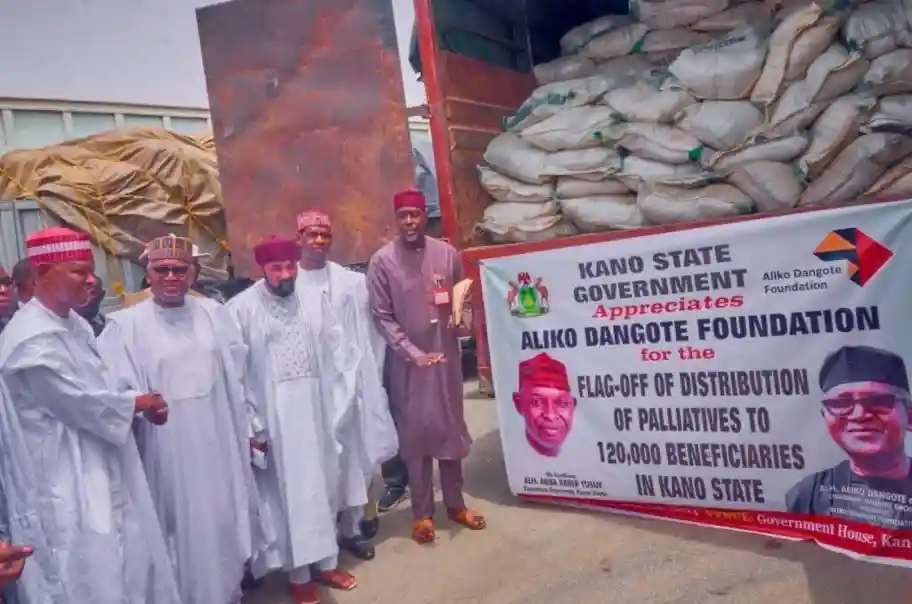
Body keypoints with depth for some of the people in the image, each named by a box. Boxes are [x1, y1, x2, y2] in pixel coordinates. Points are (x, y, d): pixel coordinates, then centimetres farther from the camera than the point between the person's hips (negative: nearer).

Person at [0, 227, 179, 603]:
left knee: (127, 562, 18)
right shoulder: (33, 338, -22)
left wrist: (141, 403, -2)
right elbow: (79, 401, -20)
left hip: (97, 466, 9)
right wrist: (139, 403, -6)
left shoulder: (74, 324, 7)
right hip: (65, 477, -9)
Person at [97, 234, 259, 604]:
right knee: (183, 527, 9)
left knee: (222, 521, 16)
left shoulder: (213, 314, 3)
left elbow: (236, 375, 8)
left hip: (217, 441, 3)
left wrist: (248, 427, 10)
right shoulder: (126, 325, -6)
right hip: (167, 447, -3)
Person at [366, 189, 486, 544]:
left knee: (451, 428, 11)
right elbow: (382, 317, -7)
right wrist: (413, 353, -15)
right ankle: (422, 512, 19)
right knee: (416, 432, 5)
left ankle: (455, 504, 27)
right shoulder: (382, 261, -6)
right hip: (407, 361, -2)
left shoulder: (447, 253, 2)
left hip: (446, 355, 3)